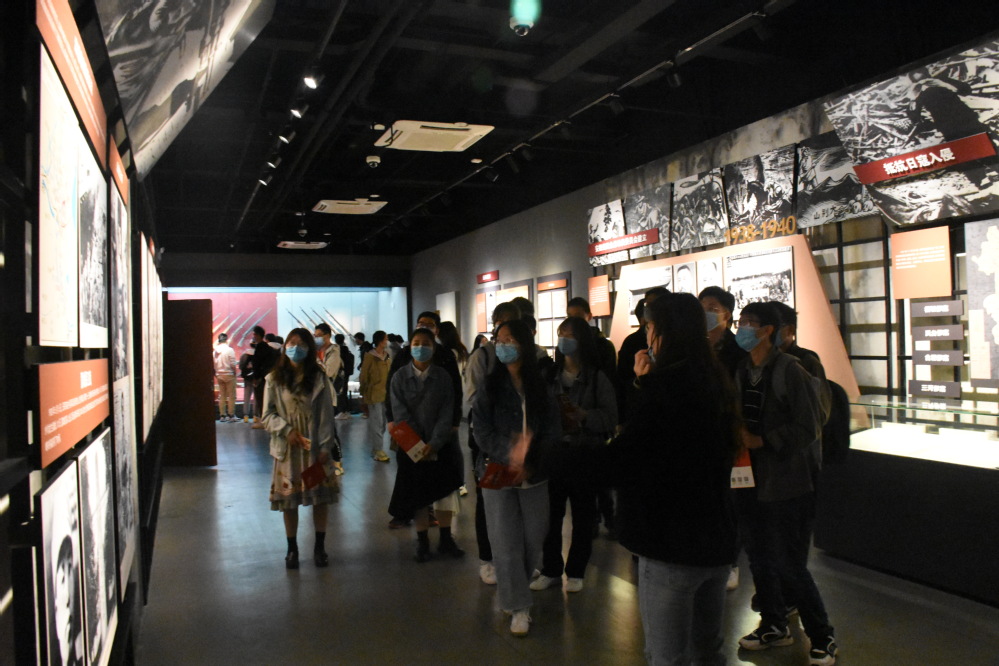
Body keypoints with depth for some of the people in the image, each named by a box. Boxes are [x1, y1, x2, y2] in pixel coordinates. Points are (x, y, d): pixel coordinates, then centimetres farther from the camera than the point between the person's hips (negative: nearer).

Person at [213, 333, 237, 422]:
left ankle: (222, 415, 13)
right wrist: (235, 373, -1)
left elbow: (213, 364, 2)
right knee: (231, 396, 2)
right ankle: (231, 415, 1)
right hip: (229, 374, -5)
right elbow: (233, 364, -14)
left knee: (222, 396, 11)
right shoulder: (229, 350, -11)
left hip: (219, 375, 5)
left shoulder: (215, 350, 1)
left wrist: (215, 374, 12)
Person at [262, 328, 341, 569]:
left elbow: (326, 415, -3)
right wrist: (286, 430, -16)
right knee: (289, 499, 6)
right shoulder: (274, 379, 0)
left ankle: (319, 547, 21)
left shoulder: (319, 378, -1)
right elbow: (268, 415, 1)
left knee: (321, 496, 5)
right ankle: (292, 549, 22)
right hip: (287, 448, 0)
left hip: (316, 447, 0)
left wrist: (325, 447, -9)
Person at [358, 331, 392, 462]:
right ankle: (377, 450, -1)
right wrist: (364, 393, -1)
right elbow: (364, 377, -3)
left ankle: (376, 448, 21)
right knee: (376, 422, -5)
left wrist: (389, 392, 8)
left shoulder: (386, 357, 11)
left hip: (385, 394, 7)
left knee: (383, 422, 11)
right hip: (374, 395, -7)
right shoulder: (370, 357, -7)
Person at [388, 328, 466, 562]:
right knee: (417, 493, 5)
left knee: (445, 489, 4)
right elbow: (400, 413, -7)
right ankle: (422, 541, 19)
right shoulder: (400, 377, -1)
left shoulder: (443, 376, -1)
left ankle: (446, 540, 20)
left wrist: (434, 444, -16)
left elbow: (446, 413, -6)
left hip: (441, 444, 1)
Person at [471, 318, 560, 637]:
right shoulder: (489, 386, -1)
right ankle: (518, 607, 14)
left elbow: (552, 431, -3)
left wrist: (528, 462, -17)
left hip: (534, 475, 2)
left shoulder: (541, 386, 2)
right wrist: (510, 460, -22)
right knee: (506, 542, 0)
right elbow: (482, 431, -8)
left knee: (533, 539, 8)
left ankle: (516, 590, 33)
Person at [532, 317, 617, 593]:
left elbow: (610, 417, -8)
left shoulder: (597, 378, -4)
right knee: (550, 514, 7)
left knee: (583, 517, 10)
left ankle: (575, 572, 26)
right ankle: (551, 570, 24)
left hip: (584, 455, -3)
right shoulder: (550, 374, 6)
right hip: (552, 452, 3)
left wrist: (583, 416, -21)